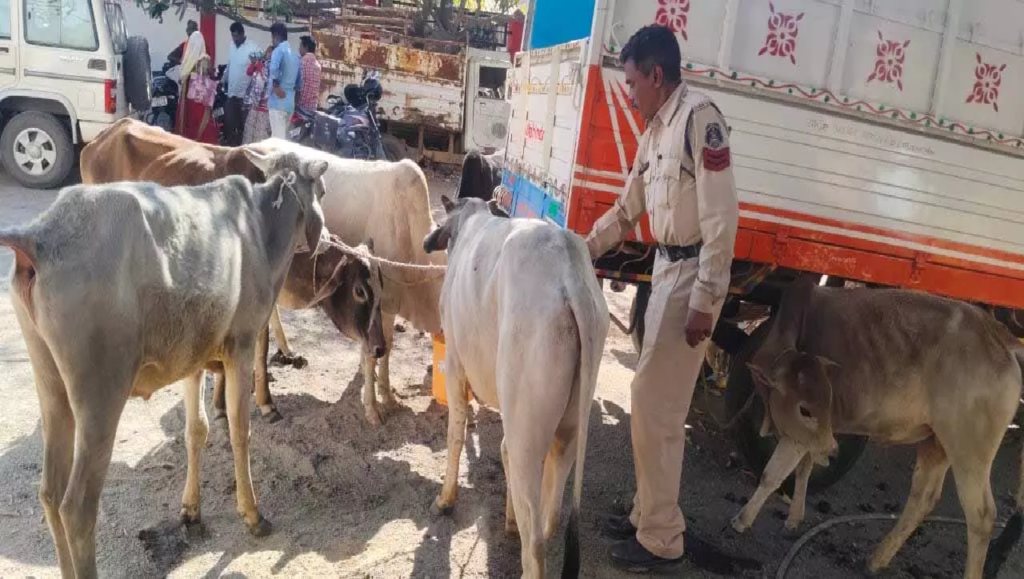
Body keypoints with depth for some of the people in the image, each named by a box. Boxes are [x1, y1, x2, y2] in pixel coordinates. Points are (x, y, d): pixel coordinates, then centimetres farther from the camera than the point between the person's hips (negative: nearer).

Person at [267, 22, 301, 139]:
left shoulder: (278, 50, -9)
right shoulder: (295, 54, 15)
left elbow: (274, 69, -29)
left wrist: (276, 86, -18)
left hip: (278, 101, -8)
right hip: (290, 102, 8)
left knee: (278, 137, -8)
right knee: (284, 136, 15)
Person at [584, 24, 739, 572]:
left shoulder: (699, 117, -16)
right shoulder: (656, 130, 13)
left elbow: (721, 218, -21)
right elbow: (627, 210, 23)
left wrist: (704, 303, -21)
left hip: (692, 273, -9)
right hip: (665, 267, 9)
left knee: (654, 402, -5)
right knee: (656, 399, 16)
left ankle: (661, 538, 11)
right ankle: (649, 512, 32)